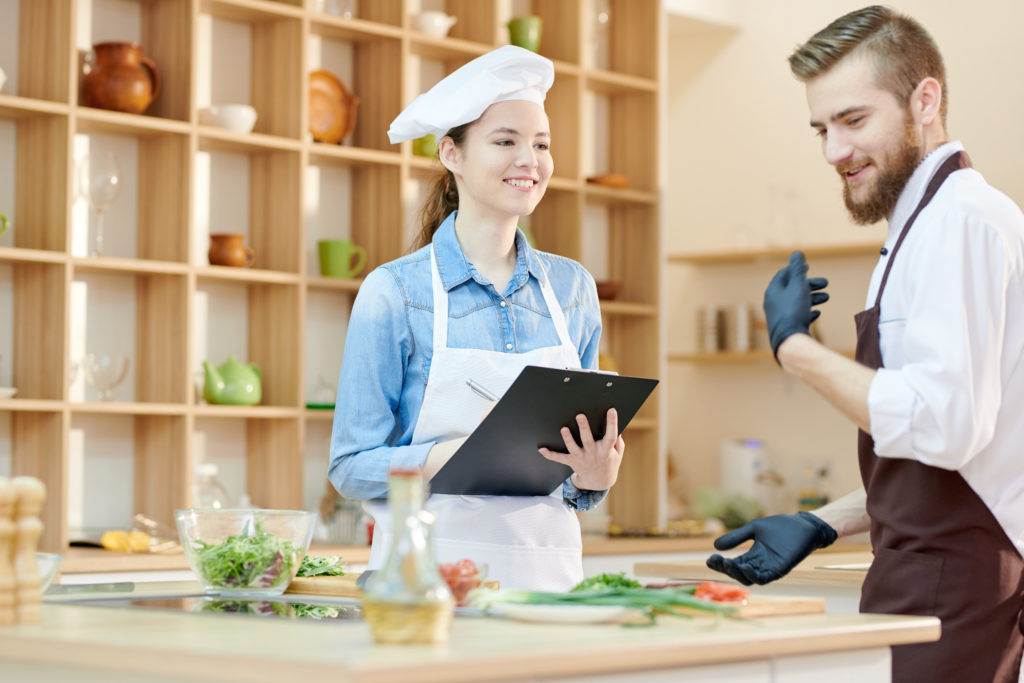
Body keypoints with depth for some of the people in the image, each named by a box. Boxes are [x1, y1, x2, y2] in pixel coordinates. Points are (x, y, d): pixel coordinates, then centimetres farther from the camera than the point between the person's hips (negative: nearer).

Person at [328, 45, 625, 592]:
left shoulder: (573, 289, 11)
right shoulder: (393, 293, -2)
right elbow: (351, 467, -3)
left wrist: (594, 476, -3)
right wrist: (443, 459, -19)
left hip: (548, 570, 3)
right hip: (428, 571, -3)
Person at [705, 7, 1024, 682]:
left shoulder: (958, 220, -13)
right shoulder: (932, 219, 20)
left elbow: (944, 426, -23)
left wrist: (793, 347, -12)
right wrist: (821, 524, 16)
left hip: (949, 588, -10)